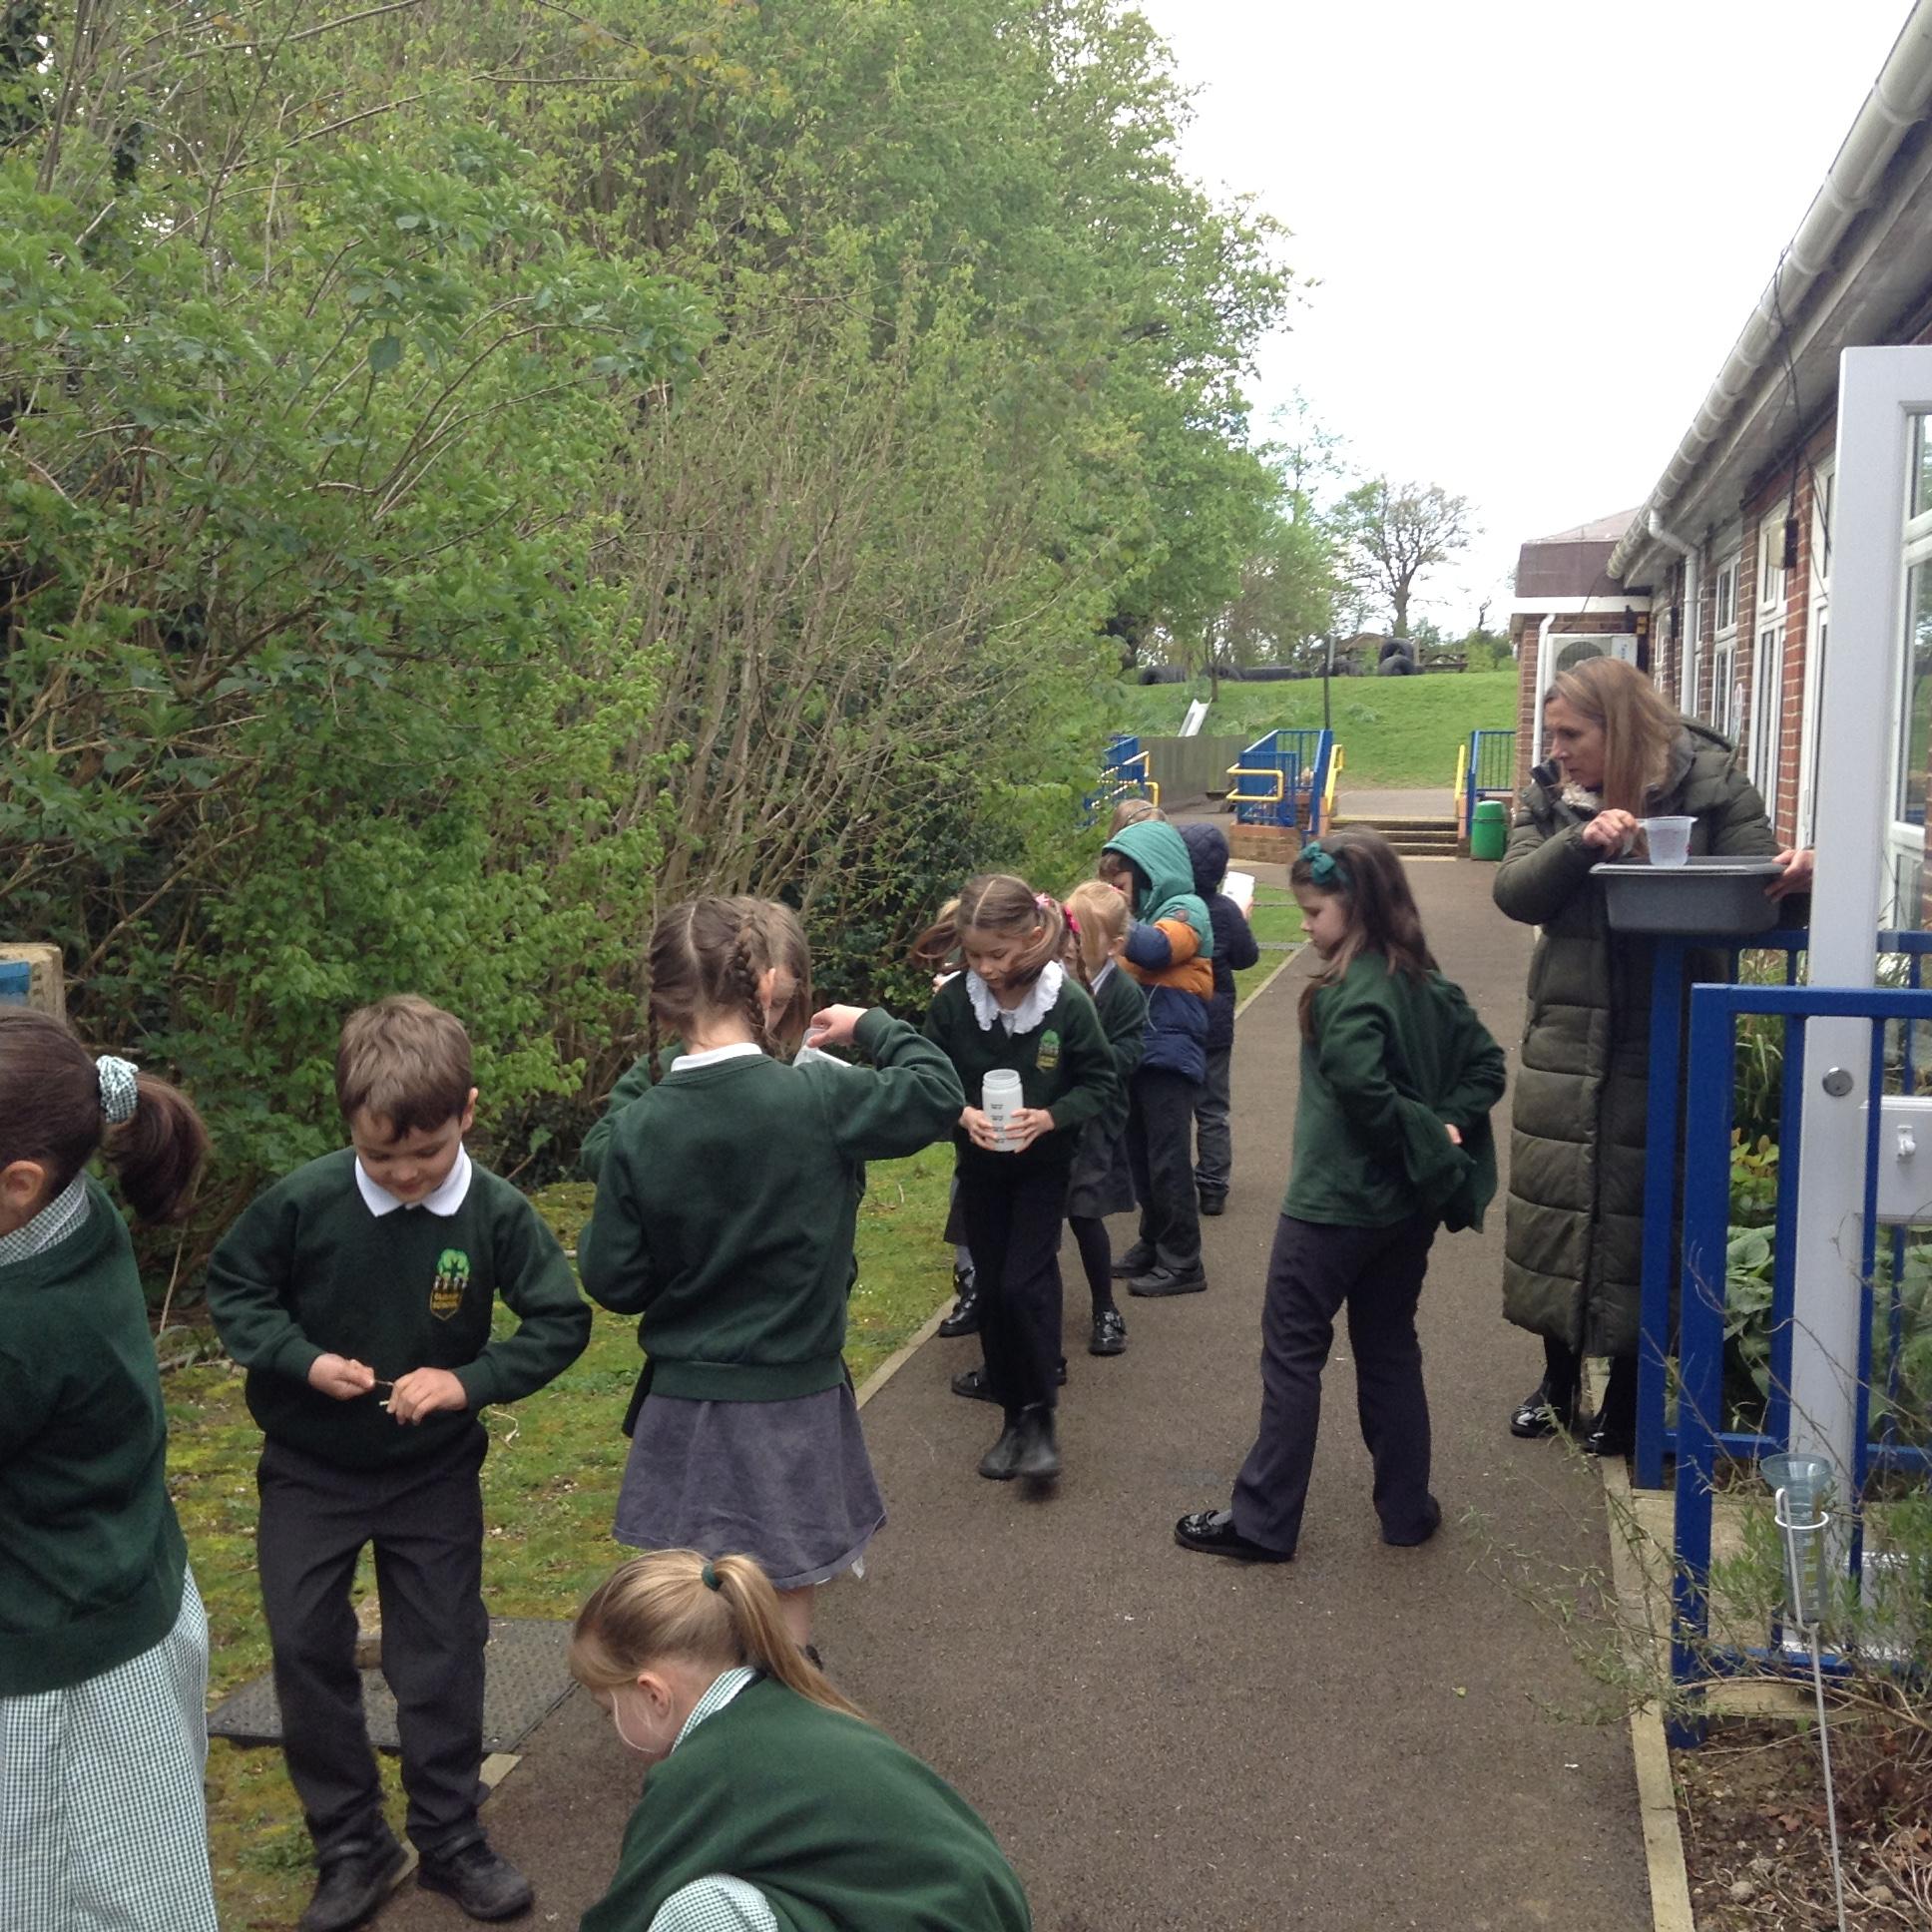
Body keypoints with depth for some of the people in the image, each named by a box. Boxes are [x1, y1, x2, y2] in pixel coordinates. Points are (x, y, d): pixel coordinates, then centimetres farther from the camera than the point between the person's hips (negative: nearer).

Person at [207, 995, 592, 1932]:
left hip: (435, 1476, 0)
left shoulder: (497, 1212, -18)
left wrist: (471, 1381, -23)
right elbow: (232, 1288, -4)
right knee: (308, 1652, 7)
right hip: (308, 1472, 1)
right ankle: (350, 1847, 25)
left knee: (442, 1660, 9)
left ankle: (450, 1841, 27)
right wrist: (301, 1360, -20)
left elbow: (561, 1321, -10)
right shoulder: (302, 1202, -19)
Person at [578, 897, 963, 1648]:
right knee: (786, 1592, 12)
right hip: (789, 1398, -2)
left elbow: (612, 1280, -5)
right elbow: (938, 1096, -4)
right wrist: (874, 1027, 9)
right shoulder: (816, 1098, -17)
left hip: (683, 1398, 3)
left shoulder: (638, 1126, -9)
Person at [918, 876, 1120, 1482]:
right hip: (980, 1165, 3)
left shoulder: (1067, 1002, -19)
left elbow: (1101, 1085, -10)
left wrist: (1050, 1118, -26)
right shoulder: (953, 1001, -13)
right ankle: (1013, 1416, 23)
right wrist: (961, 1114, -24)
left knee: (1025, 1284, -11)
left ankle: (1039, 1418, 5)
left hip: (1044, 1165, -3)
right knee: (992, 1289, 9)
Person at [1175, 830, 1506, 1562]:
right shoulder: (1426, 983, 6)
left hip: (1333, 1202, -8)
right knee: (1389, 1349, 18)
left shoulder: (1347, 993, -20)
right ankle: (1407, 1508, 24)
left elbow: (1362, 1089, -31)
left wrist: (1428, 1141, -18)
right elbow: (1486, 1064, 10)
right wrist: (1443, 1132, -2)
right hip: (1408, 1201, 8)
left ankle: (1262, 1521, 8)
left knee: (1291, 1351, 2)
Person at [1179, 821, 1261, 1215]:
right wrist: (1243, 921, 14)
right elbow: (1246, 958, 0)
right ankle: (1213, 1189, 13)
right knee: (1212, 1109, 11)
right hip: (1214, 1023, 0)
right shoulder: (1225, 910, -14)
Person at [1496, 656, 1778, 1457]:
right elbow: (1513, 890, -6)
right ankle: (1558, 1377, 28)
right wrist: (1580, 840, -22)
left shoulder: (1710, 781, -5)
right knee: (1551, 1200, 10)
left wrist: (1796, 879, -31)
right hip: (1566, 1035, 4)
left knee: (1640, 1208, 3)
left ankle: (1627, 1394, 21)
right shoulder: (1550, 794, 5)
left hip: (1664, 1039, -3)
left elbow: (1755, 885, -9)